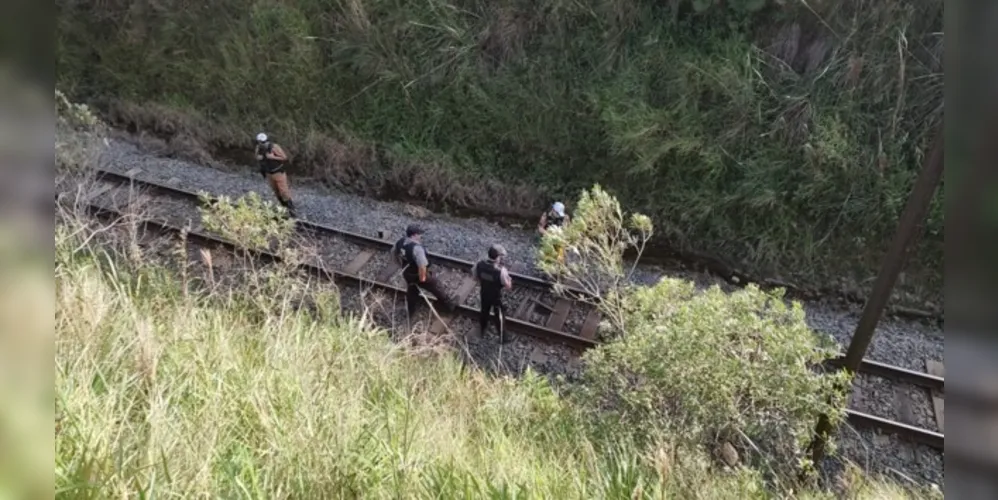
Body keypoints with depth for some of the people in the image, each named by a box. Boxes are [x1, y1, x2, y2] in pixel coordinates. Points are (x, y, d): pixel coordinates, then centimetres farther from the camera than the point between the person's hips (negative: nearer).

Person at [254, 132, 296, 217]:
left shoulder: (274, 147, -24)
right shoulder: (258, 148, -8)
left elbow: (285, 157, -22)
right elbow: (257, 157, 10)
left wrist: (272, 157, -30)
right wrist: (259, 158, -14)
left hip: (279, 173, -6)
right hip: (269, 174, 6)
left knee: (284, 192, -4)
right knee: (276, 192, 16)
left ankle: (291, 209, 9)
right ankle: (285, 208, 32)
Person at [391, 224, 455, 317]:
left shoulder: (399, 242, -9)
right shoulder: (416, 247, -35)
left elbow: (394, 253, 11)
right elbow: (422, 266, -41)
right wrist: (422, 277, -22)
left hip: (407, 274, 7)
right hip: (418, 275, -7)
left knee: (411, 291, 30)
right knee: (436, 288, 15)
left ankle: (410, 312, 48)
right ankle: (449, 306, 33)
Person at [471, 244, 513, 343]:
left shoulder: (479, 264, -21)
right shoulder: (501, 270, -36)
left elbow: (474, 274, -2)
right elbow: (508, 286, -25)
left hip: (484, 294, 5)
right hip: (497, 297, -4)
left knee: (484, 312, 30)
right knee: (500, 317, 17)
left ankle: (482, 330, 54)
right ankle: (502, 338, 35)